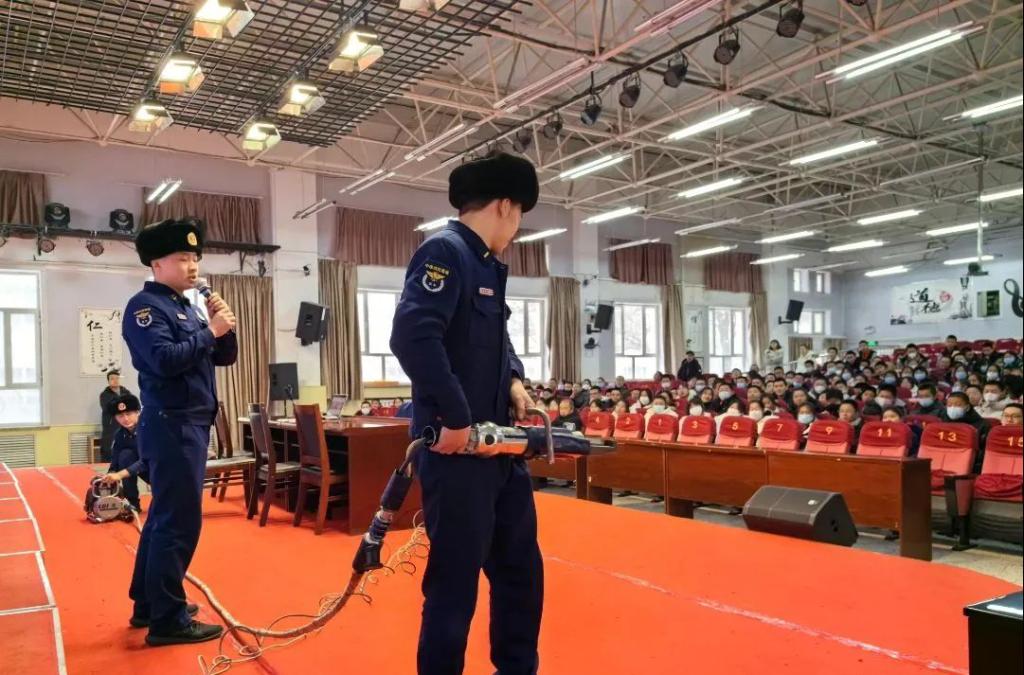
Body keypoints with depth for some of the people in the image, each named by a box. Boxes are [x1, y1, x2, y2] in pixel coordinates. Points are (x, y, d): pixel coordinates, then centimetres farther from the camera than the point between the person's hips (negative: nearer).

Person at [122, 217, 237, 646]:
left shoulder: (187, 306, 16)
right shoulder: (145, 306, -9)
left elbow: (225, 358, 15)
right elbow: (164, 360, -24)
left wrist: (224, 328, -2)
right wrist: (210, 332, -17)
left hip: (191, 425, 9)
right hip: (170, 425, -9)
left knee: (164, 517, 16)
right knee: (179, 522, -7)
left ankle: (148, 604, 27)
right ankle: (167, 620, 1)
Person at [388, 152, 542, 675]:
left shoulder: (489, 264, 15)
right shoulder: (444, 251, -13)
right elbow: (412, 337, -26)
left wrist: (513, 379, 8)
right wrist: (454, 418, -23)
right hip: (454, 445, -10)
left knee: (521, 564, 19)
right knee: (456, 577, 1)